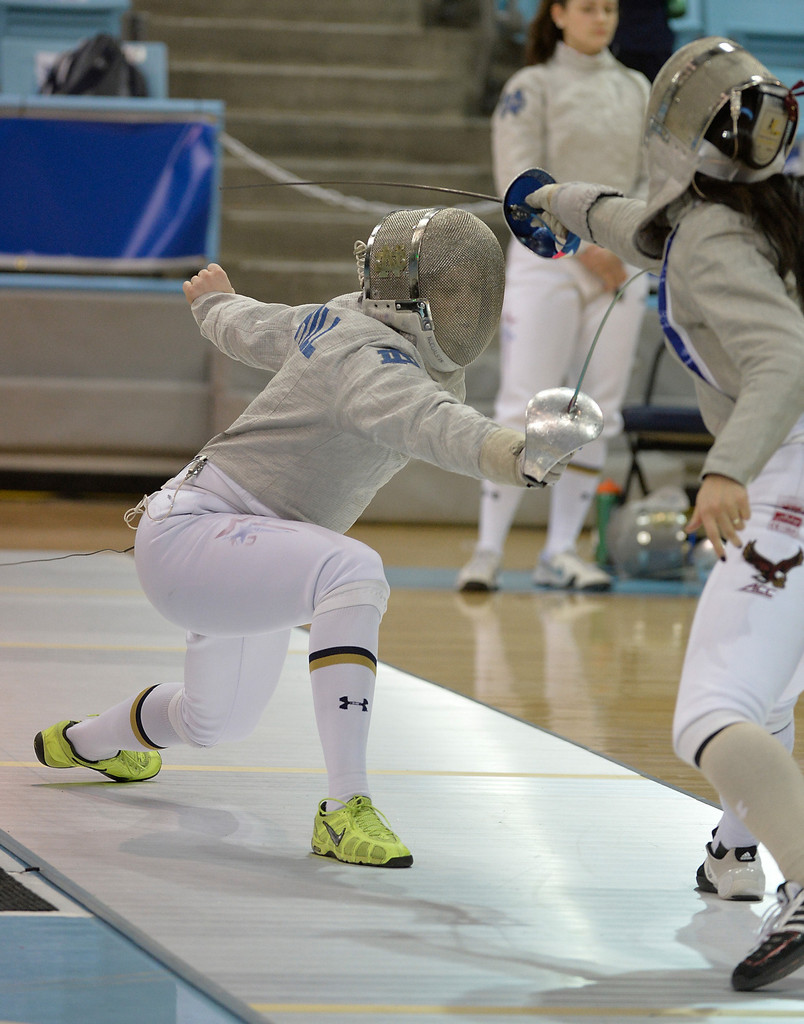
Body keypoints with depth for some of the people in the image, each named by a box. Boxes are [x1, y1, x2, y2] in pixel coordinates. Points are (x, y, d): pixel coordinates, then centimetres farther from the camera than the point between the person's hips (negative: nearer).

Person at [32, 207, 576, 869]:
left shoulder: (346, 319, 0)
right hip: (189, 536, -10)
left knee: (218, 722, 33)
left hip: (250, 561, 10)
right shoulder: (371, 359, -27)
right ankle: (346, 809, -36)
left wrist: (214, 300, 44)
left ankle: (82, 741, 65)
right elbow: (426, 423, -51)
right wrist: (516, 454, -71)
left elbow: (247, 329, 20)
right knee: (354, 575, -37)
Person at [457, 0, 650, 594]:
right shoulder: (532, 87, -1)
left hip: (618, 266, 5)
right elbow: (519, 184, -9)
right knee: (524, 410, -10)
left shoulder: (635, 89, 13)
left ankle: (561, 552, 8)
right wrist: (582, 243, -15)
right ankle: (489, 550, -6)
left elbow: (649, 178, 12)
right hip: (545, 260, -5)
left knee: (598, 413, 2)